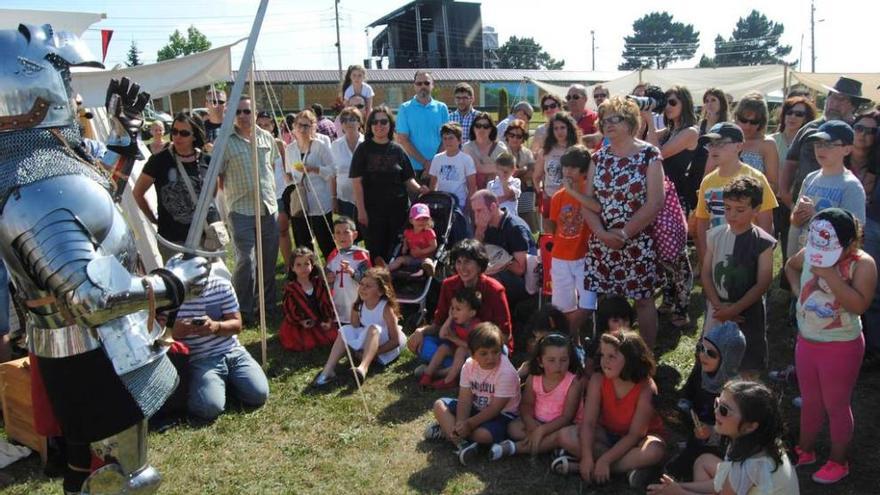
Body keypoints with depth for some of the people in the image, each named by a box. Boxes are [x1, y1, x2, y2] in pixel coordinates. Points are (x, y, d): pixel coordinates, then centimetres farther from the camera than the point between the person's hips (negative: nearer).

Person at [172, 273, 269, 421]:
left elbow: (237, 324, 1)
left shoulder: (222, 285, -1)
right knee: (209, 408, -27)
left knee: (259, 394, -15)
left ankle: (226, 381, 14)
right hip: (200, 360, -3)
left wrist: (216, 326, -21)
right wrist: (176, 330, -25)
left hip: (233, 352, 3)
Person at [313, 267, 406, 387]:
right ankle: (328, 370, -27)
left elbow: (395, 340, -22)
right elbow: (355, 329, 0)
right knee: (345, 331, -14)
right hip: (368, 344, 6)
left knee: (373, 328, -32)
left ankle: (363, 368, -54)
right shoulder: (357, 306, -8)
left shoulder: (386, 308, -23)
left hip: (386, 347, -6)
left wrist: (374, 352, -30)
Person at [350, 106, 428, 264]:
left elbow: (408, 179, 10)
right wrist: (361, 210, -10)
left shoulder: (397, 150, 8)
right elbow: (356, 182, -3)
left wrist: (418, 188, -11)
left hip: (398, 208, 2)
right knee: (374, 252, 0)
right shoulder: (364, 149, 1)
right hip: (373, 209, -2)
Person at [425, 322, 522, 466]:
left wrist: (469, 424, -29)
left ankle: (447, 429, -9)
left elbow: (495, 408, -24)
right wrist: (461, 424, -29)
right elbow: (465, 399, -12)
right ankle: (461, 443, -26)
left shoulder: (506, 372, -26)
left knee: (482, 435, -36)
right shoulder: (469, 365, -9)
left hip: (502, 415, -6)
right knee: (439, 405, -10)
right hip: (476, 408, 6)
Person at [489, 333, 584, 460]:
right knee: (513, 428, -18)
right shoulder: (533, 378, -8)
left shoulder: (573, 382, -20)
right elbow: (526, 404, -2)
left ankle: (513, 447, -31)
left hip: (561, 425, -4)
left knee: (563, 435, -36)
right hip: (537, 422, 4)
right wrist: (531, 424, -24)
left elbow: (567, 417, -22)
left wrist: (541, 430, -30)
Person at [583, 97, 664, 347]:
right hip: (601, 243, 4)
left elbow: (655, 202, -11)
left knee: (643, 299, 4)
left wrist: (625, 233, -14)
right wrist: (601, 233, -10)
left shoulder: (649, 155, -4)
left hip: (638, 242, -4)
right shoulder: (599, 157, 10)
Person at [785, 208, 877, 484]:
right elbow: (790, 266, 17)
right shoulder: (810, 252, -7)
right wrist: (798, 289, 0)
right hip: (806, 341, 5)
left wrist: (829, 273, -34)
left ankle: (838, 462, 30)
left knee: (836, 406, 10)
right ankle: (805, 451, 41)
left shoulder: (863, 264, -21)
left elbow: (859, 305, -33)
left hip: (841, 347, -5)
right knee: (809, 401, 22)